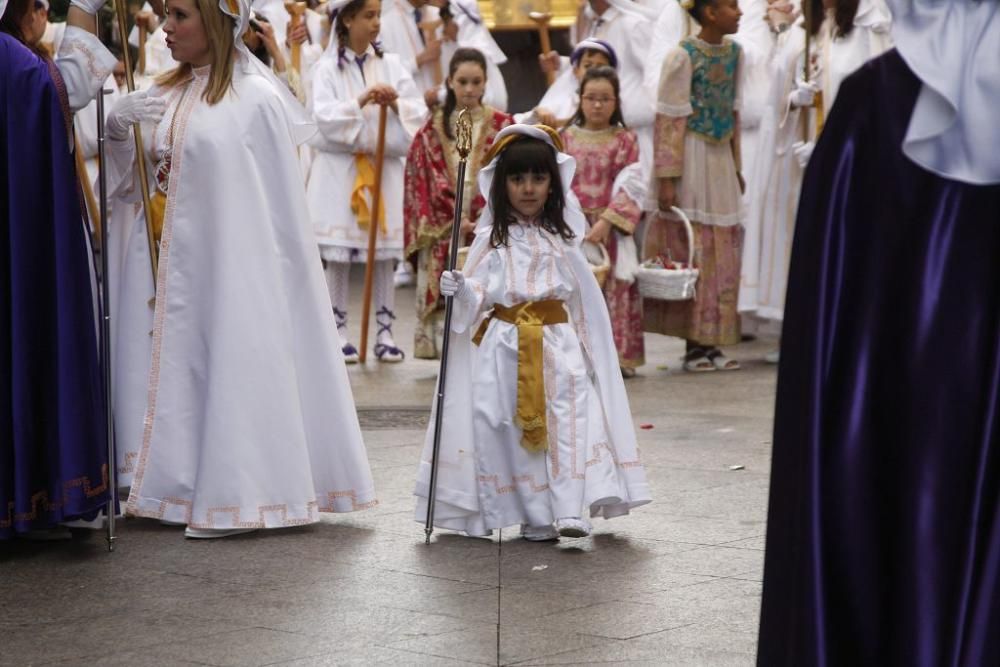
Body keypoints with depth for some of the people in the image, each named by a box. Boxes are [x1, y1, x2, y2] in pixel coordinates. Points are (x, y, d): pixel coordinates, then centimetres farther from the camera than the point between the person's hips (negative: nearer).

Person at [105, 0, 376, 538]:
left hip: (230, 263, -7)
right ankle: (180, 485, 17)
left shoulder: (256, 99, -11)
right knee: (173, 368, 10)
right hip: (169, 261, 7)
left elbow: (280, 199, -9)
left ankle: (233, 498, 4)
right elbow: (134, 179, 10)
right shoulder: (166, 96, 9)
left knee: (232, 367, -2)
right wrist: (119, 128, -7)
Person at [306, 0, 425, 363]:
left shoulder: (390, 64, 7)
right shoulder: (328, 67, 0)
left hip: (385, 166, 2)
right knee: (338, 253, 0)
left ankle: (385, 331, 10)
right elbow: (324, 115, -12)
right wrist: (360, 102, -24)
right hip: (340, 167, -2)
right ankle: (339, 331, 9)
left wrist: (397, 104, -18)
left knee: (384, 251, 3)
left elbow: (418, 111, 2)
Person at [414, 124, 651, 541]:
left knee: (569, 420, -13)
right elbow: (480, 297, -1)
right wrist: (460, 289, -22)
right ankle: (534, 515, 6)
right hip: (505, 348, -1)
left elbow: (584, 298, 13)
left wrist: (592, 352, 12)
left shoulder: (563, 239, 9)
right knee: (510, 427, -2)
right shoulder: (492, 239, 3)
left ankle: (570, 510, -18)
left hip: (558, 344, 1)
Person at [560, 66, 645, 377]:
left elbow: (629, 187, -6)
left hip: (610, 230, -2)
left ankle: (618, 356, 1)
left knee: (613, 292, -3)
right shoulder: (566, 138, 8)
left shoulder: (625, 140, 3)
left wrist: (605, 222, -17)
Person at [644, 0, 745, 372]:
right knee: (691, 248, -2)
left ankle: (711, 342, 13)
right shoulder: (683, 56, -12)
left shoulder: (733, 52, 8)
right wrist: (667, 179, -16)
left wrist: (737, 167, 17)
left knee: (722, 250, 6)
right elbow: (669, 120, -12)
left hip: (721, 159, 7)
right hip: (691, 158, -7)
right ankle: (694, 345, 4)